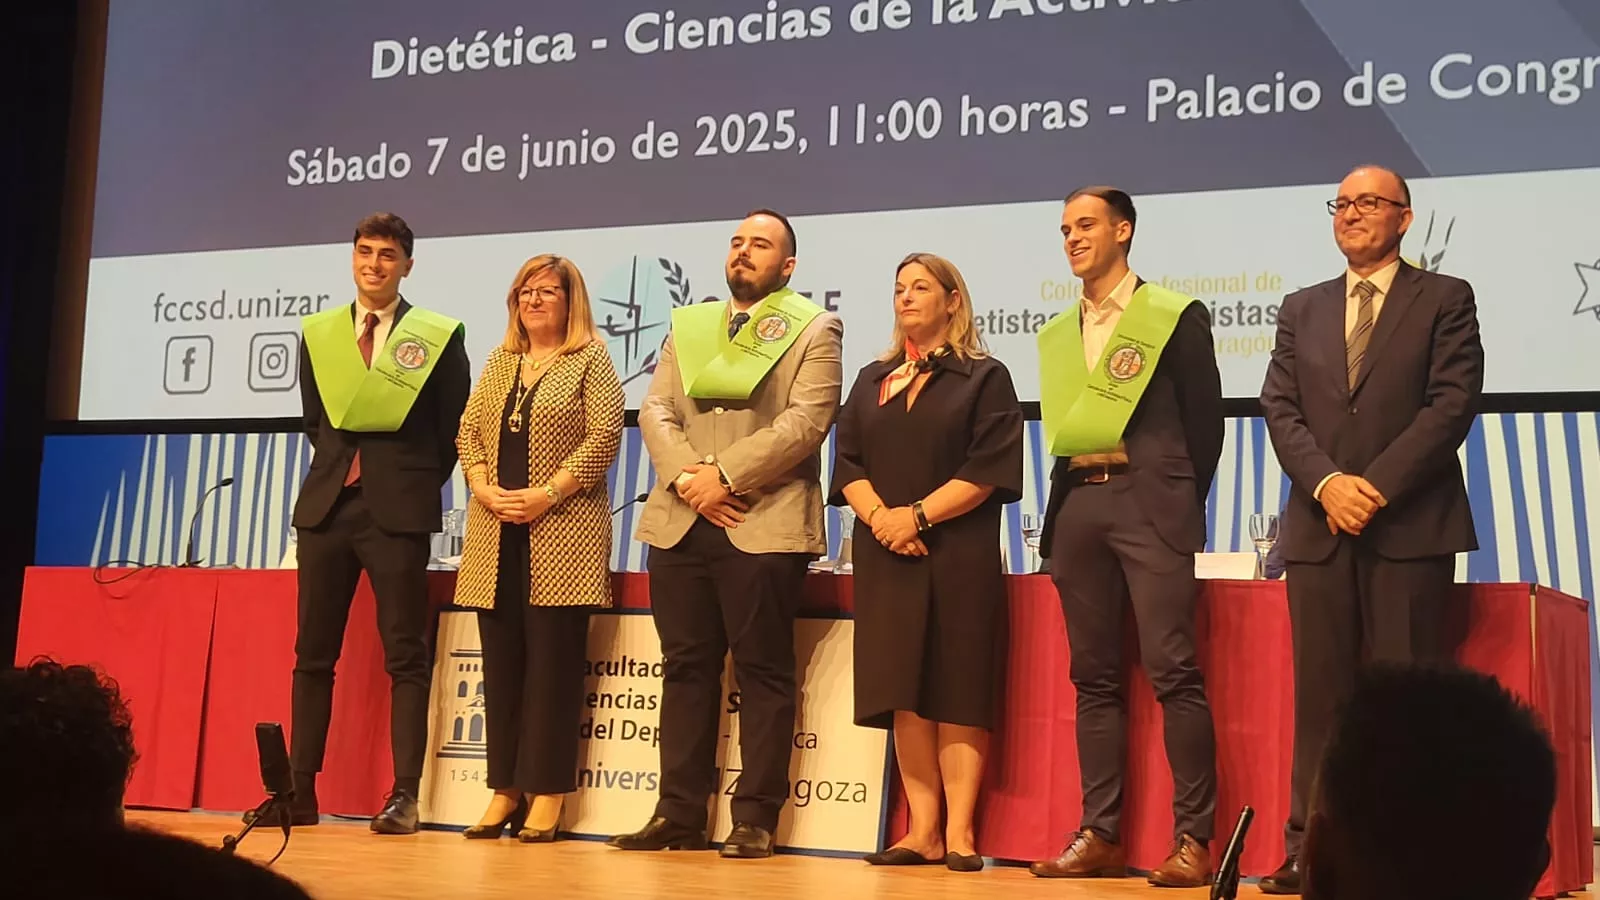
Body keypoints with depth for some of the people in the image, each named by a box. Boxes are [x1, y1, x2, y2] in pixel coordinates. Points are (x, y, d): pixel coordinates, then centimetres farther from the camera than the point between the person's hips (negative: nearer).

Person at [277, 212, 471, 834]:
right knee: (313, 654, 6)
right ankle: (300, 791, 11)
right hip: (327, 503, 4)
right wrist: (342, 469, 13)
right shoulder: (318, 334, 11)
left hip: (398, 509, -4)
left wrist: (418, 484, 2)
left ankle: (405, 795, -3)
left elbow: (453, 426, 4)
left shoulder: (438, 336, 0)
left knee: (405, 656, -3)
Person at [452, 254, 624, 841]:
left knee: (552, 661, -4)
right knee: (501, 661, 5)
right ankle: (505, 789, 11)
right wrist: (484, 489, -5)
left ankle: (547, 793, 1)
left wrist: (546, 494, -15)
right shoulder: (499, 362, 17)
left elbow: (605, 438, -9)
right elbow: (468, 431, 13)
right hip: (496, 535, 5)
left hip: (561, 531, -5)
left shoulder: (591, 362, 1)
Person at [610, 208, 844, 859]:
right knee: (686, 668, 6)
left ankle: (755, 819, 3)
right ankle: (680, 813, 11)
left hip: (765, 526, -4)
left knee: (762, 672, -1)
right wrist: (688, 479, -9)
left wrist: (724, 474, -14)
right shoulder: (687, 326, 19)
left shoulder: (813, 330, 5)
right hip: (679, 523, 5)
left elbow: (806, 421, -9)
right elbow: (656, 411, 8)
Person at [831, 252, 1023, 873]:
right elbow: (847, 460, 8)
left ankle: (960, 831, -3)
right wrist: (878, 514, -11)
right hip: (885, 555, 4)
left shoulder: (984, 377, 3)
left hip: (958, 555, -4)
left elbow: (990, 469, -8)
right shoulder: (873, 381, 17)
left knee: (955, 690, -5)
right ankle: (923, 830, 5)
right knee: (904, 692, 1)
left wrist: (918, 516, -15)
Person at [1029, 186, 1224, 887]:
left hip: (1148, 501, -5)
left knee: (1172, 671, -9)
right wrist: (1064, 504, 8)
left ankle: (1194, 838, -6)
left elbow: (1204, 421, 0)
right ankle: (1100, 836, 10)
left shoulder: (1175, 317, 2)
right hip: (1077, 505, 6)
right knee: (1094, 677, 6)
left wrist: (1181, 508, -3)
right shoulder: (1057, 334, 17)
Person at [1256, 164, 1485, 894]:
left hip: (1413, 526, -3)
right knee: (1319, 693, 3)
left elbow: (1453, 402, -5)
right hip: (1319, 526, 3)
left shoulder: (1445, 299, 6)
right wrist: (1326, 483, -10)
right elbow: (1280, 408, 7)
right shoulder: (1302, 309, 17)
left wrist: (1377, 485, -14)